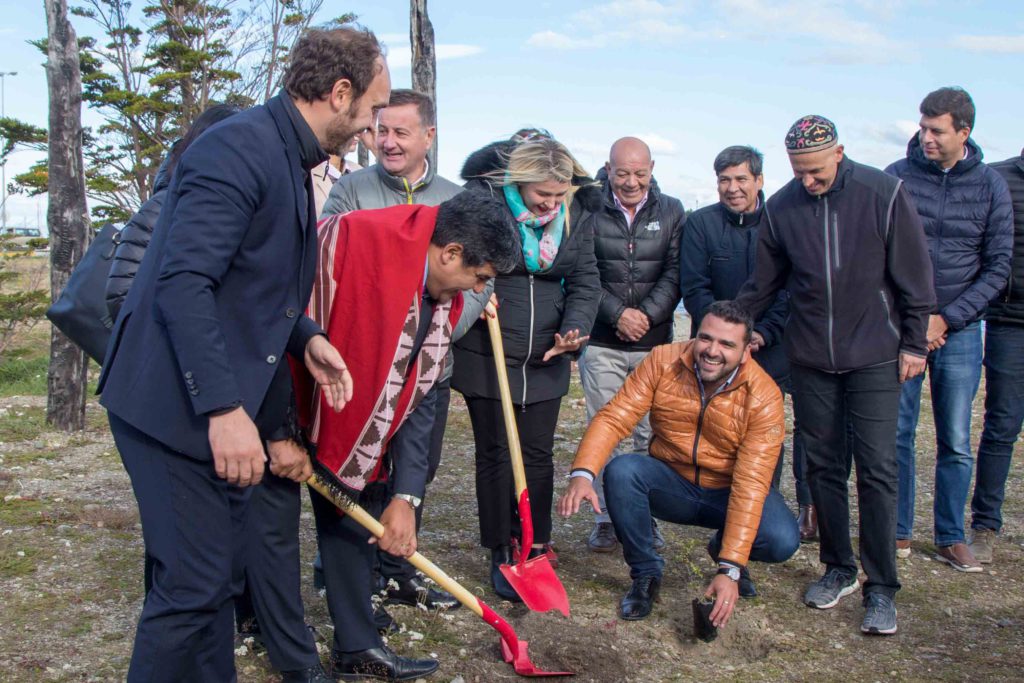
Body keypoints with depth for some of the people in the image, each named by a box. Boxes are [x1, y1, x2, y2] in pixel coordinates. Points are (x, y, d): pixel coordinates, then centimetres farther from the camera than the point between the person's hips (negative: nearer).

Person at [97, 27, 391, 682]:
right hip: (180, 407, -10)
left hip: (229, 408, 10)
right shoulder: (239, 147, -18)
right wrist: (224, 408, -29)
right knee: (193, 586, -4)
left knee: (221, 575, 17)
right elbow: (183, 283, -26)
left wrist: (304, 337, 6)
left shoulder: (288, 159, 13)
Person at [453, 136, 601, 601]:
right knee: (495, 454, 5)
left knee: (538, 455, 10)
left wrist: (573, 331, -13)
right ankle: (501, 554, 18)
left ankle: (536, 548, 25)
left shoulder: (574, 218, 2)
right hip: (486, 358, -3)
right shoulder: (482, 199, -12)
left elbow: (585, 281, 4)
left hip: (545, 360, 3)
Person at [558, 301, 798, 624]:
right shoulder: (664, 361, -15)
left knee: (782, 541, -29)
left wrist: (730, 570, -31)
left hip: (728, 493, -1)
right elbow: (613, 418, -20)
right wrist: (583, 473, -40)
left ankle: (725, 550, 9)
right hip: (672, 483, 1)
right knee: (621, 470, -30)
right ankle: (645, 573, -8)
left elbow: (751, 485, -26)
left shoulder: (763, 397, -21)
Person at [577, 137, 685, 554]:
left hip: (654, 343, 1)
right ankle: (605, 519, 13)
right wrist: (617, 313, -14)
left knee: (650, 434, 5)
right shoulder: (589, 212, -1)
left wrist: (646, 314, -12)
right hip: (601, 343, -1)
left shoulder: (671, 212, 6)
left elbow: (675, 273, 0)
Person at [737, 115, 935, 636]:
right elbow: (763, 283, 10)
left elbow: (914, 275, -3)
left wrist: (913, 343, -3)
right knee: (823, 466, 9)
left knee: (876, 469, -4)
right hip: (810, 358, 3)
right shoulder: (781, 207, -1)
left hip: (873, 357, -3)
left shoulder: (884, 194, -9)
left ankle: (881, 588, 5)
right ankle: (838, 569, 24)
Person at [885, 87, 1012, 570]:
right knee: (897, 435, 2)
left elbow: (997, 269, 1)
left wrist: (946, 319, -9)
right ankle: (898, 533, 15)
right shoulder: (896, 177, -2)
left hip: (959, 330, 1)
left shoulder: (990, 186, 0)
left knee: (956, 443, 6)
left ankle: (951, 539, 17)